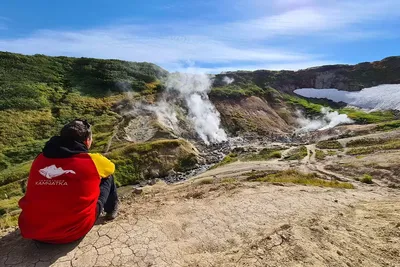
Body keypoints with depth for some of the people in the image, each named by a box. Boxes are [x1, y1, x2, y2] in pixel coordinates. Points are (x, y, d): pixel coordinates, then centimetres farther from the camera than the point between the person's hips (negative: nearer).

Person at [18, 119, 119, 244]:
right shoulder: (92, 160, -13)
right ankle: (111, 210, 33)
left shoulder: (40, 159, 0)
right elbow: (111, 168, 11)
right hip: (75, 230, -4)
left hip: (32, 231, 5)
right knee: (107, 177, 11)